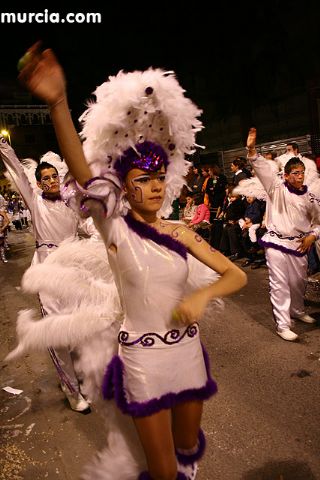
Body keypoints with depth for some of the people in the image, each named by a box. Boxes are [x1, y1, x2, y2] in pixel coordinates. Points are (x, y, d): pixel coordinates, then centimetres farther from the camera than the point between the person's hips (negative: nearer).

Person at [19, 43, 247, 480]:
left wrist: (203, 295, -20)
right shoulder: (115, 230, -13)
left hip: (188, 351, 4)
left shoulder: (180, 233, -2)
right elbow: (83, 173, -32)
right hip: (144, 360, -4)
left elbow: (236, 275, 0)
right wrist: (57, 103, -46)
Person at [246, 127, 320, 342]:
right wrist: (252, 151, -31)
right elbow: (263, 169, -18)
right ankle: (283, 324, 5)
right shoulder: (277, 188, -4)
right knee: (279, 284, -2)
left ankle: (298, 310, 44)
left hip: (299, 245, 4)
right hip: (276, 243, -4)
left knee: (299, 281, 17)